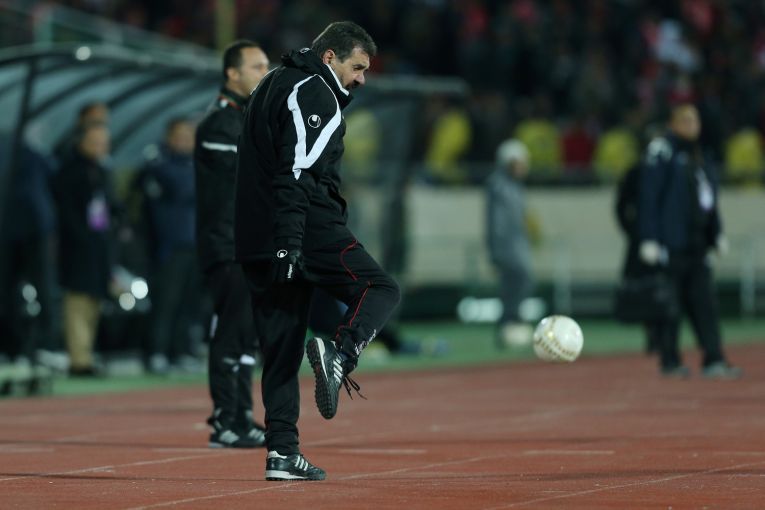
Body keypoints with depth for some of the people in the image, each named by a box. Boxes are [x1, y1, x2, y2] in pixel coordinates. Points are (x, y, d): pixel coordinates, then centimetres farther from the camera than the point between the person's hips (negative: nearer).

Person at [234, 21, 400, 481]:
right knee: (381, 289, 1)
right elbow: (297, 172, -17)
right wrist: (290, 242, -23)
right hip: (309, 230, -9)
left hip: (258, 241, 9)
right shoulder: (312, 92, -7)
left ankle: (282, 452, 2)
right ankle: (340, 353, -25)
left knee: (281, 346, 7)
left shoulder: (273, 86, 24)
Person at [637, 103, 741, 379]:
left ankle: (713, 360, -1)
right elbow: (649, 196, -11)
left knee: (704, 303, 1)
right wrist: (649, 239, -16)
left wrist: (716, 234, 20)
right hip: (670, 243, -7)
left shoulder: (698, 156, 17)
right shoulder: (662, 151, -7)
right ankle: (670, 361, 6)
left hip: (697, 243, 7)